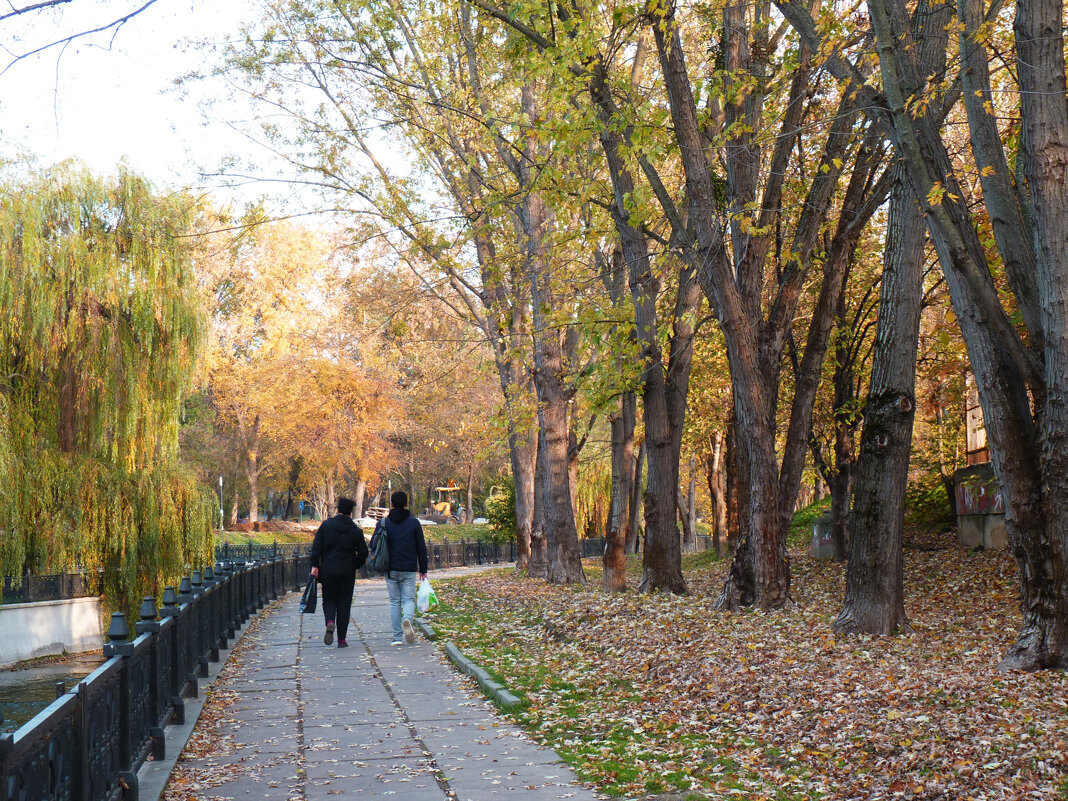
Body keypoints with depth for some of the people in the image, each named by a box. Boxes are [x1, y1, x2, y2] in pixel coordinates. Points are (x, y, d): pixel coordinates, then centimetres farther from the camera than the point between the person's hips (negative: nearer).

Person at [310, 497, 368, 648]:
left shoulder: (326, 525, -1)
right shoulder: (356, 531, 1)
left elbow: (316, 546, -5)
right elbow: (363, 552, 3)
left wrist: (315, 565, -2)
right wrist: (355, 566, 18)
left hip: (328, 569, 0)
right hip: (347, 571, 0)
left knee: (329, 599, 12)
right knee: (344, 603, 7)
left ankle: (330, 622, -19)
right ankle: (341, 639, 6)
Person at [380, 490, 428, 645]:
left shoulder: (384, 523, 2)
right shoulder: (414, 522, 1)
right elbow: (421, 548, 3)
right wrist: (423, 570, 10)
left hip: (390, 569, 1)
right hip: (409, 569, -1)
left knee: (394, 601, 8)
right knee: (408, 599, 5)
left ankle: (397, 636, 5)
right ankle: (407, 619, -27)